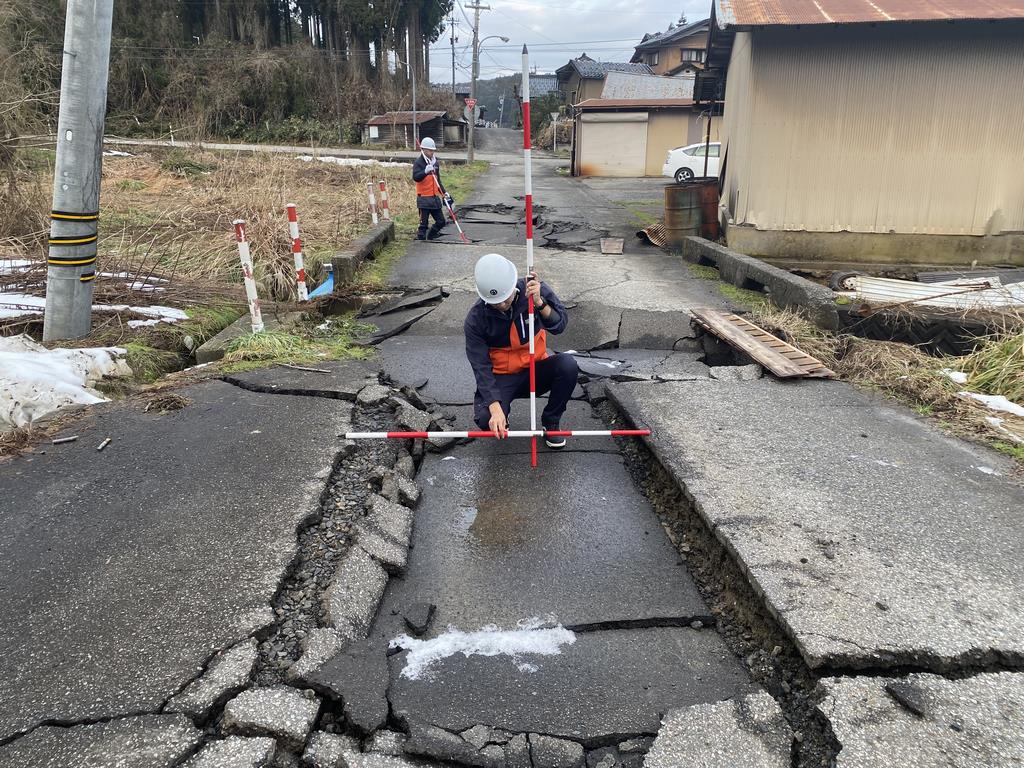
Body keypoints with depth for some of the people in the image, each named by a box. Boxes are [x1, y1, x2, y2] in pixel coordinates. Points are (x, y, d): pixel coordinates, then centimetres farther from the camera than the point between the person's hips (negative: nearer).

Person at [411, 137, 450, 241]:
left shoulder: (435, 162, 14)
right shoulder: (418, 162, -9)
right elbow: (415, 177, -25)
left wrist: (444, 192, 19)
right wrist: (425, 171, -40)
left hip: (435, 197, 7)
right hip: (424, 198, -7)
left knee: (441, 222, 9)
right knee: (423, 224, -4)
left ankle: (430, 238, 26)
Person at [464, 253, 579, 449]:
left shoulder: (535, 289, -14)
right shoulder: (476, 319, -18)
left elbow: (560, 325, -23)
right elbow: (481, 368, -19)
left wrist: (539, 303, -42)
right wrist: (495, 408, -30)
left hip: (536, 369, 2)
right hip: (501, 378, -2)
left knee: (568, 365, -29)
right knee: (485, 420, -29)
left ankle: (550, 422, -4)